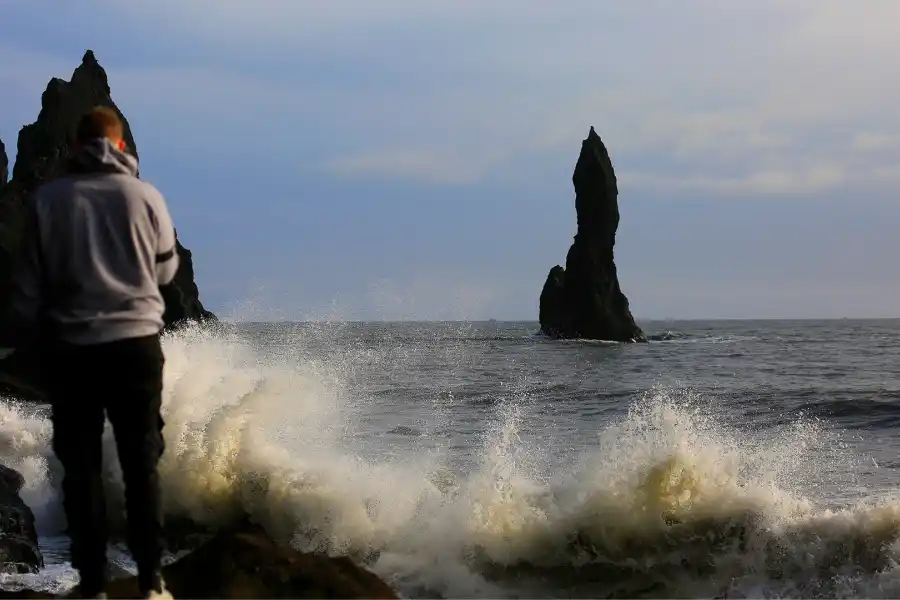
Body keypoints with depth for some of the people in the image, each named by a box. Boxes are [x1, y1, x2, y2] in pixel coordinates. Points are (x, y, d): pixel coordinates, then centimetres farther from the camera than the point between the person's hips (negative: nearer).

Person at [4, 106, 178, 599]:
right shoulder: (145, 195, -3)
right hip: (136, 343, 0)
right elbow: (166, 270, 10)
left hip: (71, 349, 0)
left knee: (81, 469, 8)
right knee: (142, 465, 7)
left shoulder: (47, 198, -2)